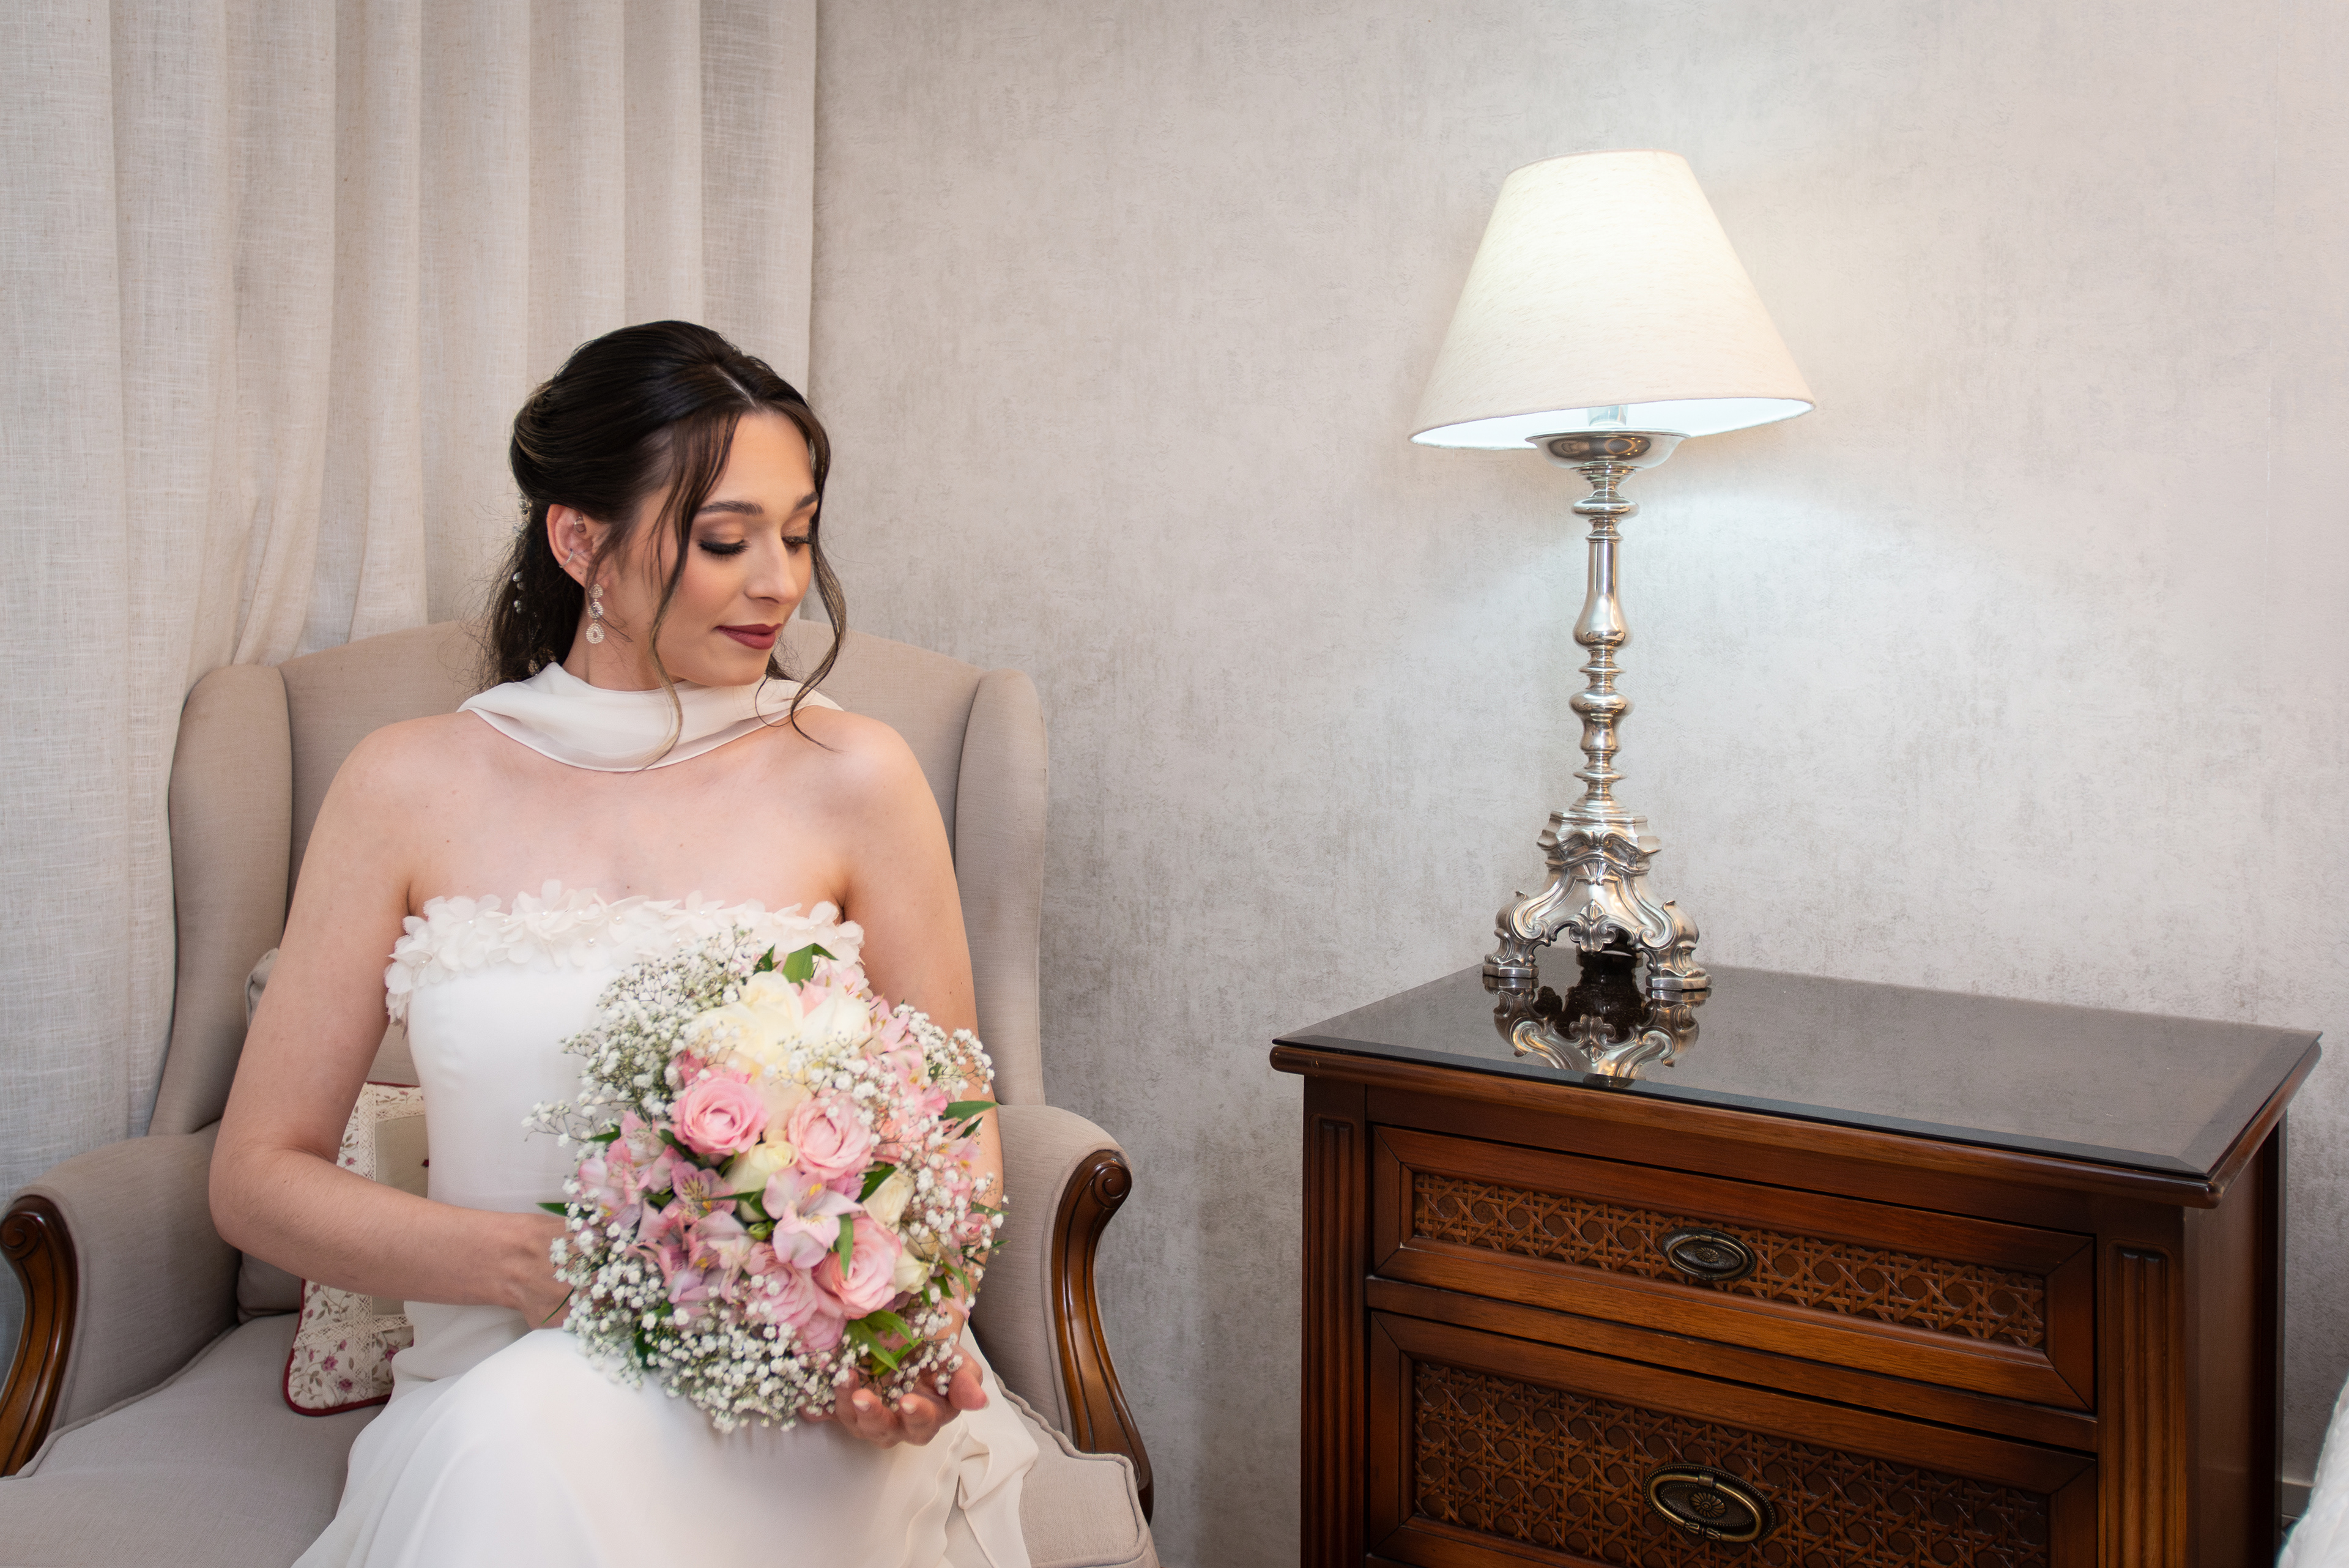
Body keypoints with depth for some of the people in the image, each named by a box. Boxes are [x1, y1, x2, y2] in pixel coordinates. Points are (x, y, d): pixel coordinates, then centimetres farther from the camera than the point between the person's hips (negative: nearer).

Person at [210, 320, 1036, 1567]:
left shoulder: (851, 777, -2)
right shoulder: (409, 788, 1)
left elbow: (958, 1139, 6)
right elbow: (260, 1177, 4)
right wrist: (539, 1264, -13)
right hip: (491, 1397, 2)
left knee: (533, 1436, -31)